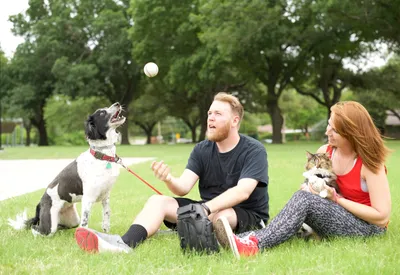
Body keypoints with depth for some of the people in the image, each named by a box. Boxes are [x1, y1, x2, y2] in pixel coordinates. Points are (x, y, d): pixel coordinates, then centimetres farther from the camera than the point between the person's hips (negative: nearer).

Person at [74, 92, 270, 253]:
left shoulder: (254, 151, -13)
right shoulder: (201, 150, 3)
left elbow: (242, 192, -29)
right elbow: (184, 187, -10)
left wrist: (206, 208, -44)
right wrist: (168, 179, -34)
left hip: (248, 217, -5)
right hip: (209, 211, 5)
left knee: (221, 216, -39)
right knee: (157, 200, -15)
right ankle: (124, 243, -44)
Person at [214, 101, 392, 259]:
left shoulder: (369, 163, -14)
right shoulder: (324, 152, 2)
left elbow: (382, 216, -16)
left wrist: (337, 199, -18)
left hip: (368, 227, -6)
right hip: (339, 219, 6)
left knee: (304, 199, -30)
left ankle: (254, 246, -46)